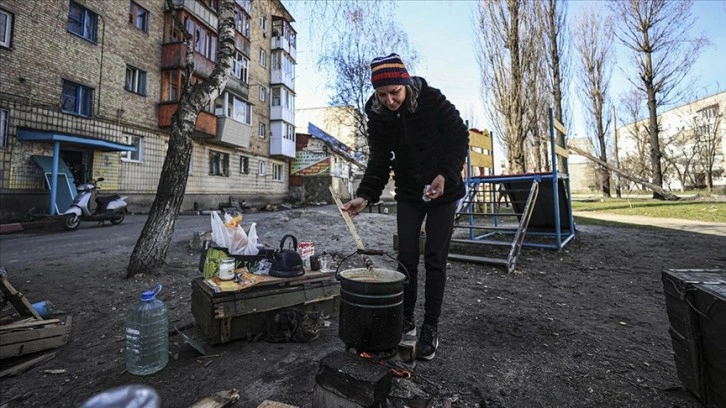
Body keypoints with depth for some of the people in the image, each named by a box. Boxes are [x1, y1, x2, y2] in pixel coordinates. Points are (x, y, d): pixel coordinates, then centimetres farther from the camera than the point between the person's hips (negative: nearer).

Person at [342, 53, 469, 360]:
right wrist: (365, 196, -22)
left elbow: (460, 137, -9)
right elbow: (379, 161, -8)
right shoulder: (378, 117, -6)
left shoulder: (432, 100, -15)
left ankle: (430, 328, 12)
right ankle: (405, 319, 20)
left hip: (442, 190, -3)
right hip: (408, 193, 3)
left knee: (434, 260, -3)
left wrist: (445, 175, -23)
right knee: (406, 257, 2)